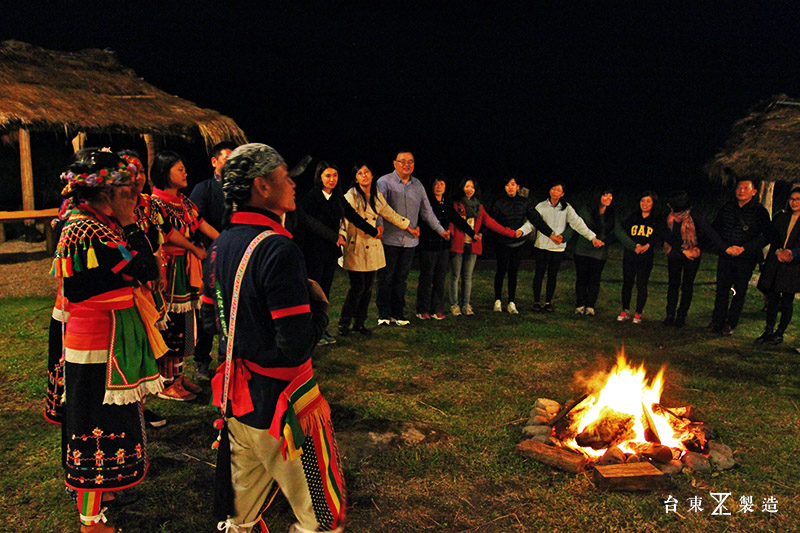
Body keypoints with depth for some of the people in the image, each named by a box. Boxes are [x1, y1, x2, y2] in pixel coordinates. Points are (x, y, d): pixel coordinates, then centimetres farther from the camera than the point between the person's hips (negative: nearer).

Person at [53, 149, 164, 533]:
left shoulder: (82, 223, 8)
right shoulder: (91, 232, -23)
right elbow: (146, 270, -22)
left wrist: (126, 225, 0)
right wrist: (130, 224, -12)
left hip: (100, 339, 10)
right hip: (100, 347, -10)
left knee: (97, 422, 24)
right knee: (100, 428, 3)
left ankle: (96, 490, 43)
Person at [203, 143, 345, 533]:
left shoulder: (221, 244, 2)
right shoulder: (277, 248, -24)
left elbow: (208, 315, 12)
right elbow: (297, 344, -27)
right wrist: (319, 302, -11)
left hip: (237, 393, 9)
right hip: (279, 400, -8)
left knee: (243, 494, 25)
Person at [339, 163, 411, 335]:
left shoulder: (376, 195, 12)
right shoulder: (351, 196, -8)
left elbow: (390, 214, 22)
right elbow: (347, 220, -19)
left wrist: (409, 227, 28)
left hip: (372, 247, 6)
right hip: (356, 247, -6)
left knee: (368, 287, 7)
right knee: (357, 287, -8)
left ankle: (360, 323, 20)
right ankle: (344, 323, 7)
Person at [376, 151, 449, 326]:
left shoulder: (418, 185, 14)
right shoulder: (385, 182, -3)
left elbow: (427, 210, 20)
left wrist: (440, 230, 22)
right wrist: (379, 226, -31)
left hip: (410, 241, 4)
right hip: (389, 239, -4)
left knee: (401, 279, 10)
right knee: (385, 279, 2)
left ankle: (398, 314, 19)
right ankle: (384, 315, 12)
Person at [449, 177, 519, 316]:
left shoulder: (478, 206, 15)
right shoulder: (456, 204, 1)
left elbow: (490, 222, 11)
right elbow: (451, 223, -4)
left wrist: (511, 233, 7)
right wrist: (450, 237, -20)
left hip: (473, 246, 4)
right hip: (457, 245, -4)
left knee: (468, 277, 7)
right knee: (455, 276, 2)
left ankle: (466, 305, 15)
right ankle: (454, 304, 11)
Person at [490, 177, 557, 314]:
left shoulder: (525, 202, 4)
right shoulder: (499, 204, -2)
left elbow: (536, 219, 1)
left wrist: (550, 234, -5)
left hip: (518, 242, 2)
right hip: (503, 242, -2)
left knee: (513, 272, 4)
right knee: (502, 270, -2)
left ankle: (511, 303, 9)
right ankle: (497, 301, 11)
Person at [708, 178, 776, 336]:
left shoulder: (759, 212, -5)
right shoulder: (727, 208, 5)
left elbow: (768, 236, -8)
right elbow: (715, 228, 11)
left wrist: (744, 248, -16)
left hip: (746, 259, -3)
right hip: (725, 256, 3)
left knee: (739, 292, 5)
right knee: (722, 289, 7)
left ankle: (730, 324, 14)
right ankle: (717, 321, 16)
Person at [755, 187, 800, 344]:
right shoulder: (780, 217, 11)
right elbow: (773, 238, 6)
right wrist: (778, 251, -11)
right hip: (775, 263, 3)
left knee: (787, 301, 2)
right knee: (772, 297, 5)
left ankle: (780, 333, 13)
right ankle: (768, 331, 14)